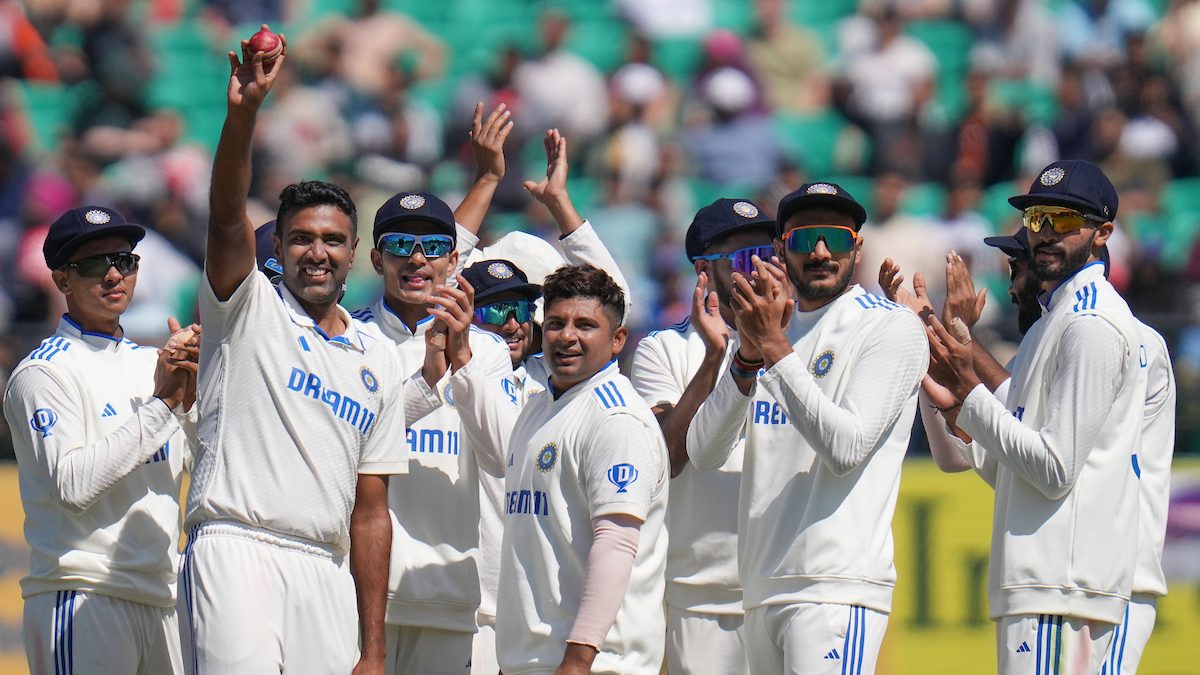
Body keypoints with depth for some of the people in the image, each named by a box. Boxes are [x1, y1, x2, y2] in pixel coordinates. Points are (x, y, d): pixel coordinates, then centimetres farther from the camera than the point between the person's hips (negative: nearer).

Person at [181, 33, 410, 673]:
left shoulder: (377, 360, 19)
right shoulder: (247, 306, 9)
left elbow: (370, 512, 17)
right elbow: (227, 217, -12)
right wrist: (243, 111, -29)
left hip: (327, 573, 5)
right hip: (237, 549, -5)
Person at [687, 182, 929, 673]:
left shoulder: (892, 327, -1)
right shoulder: (769, 324, 18)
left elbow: (845, 448, -15)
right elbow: (703, 452, 5)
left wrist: (775, 348, -16)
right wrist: (749, 354, -9)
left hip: (838, 586, -7)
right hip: (761, 590, 7)